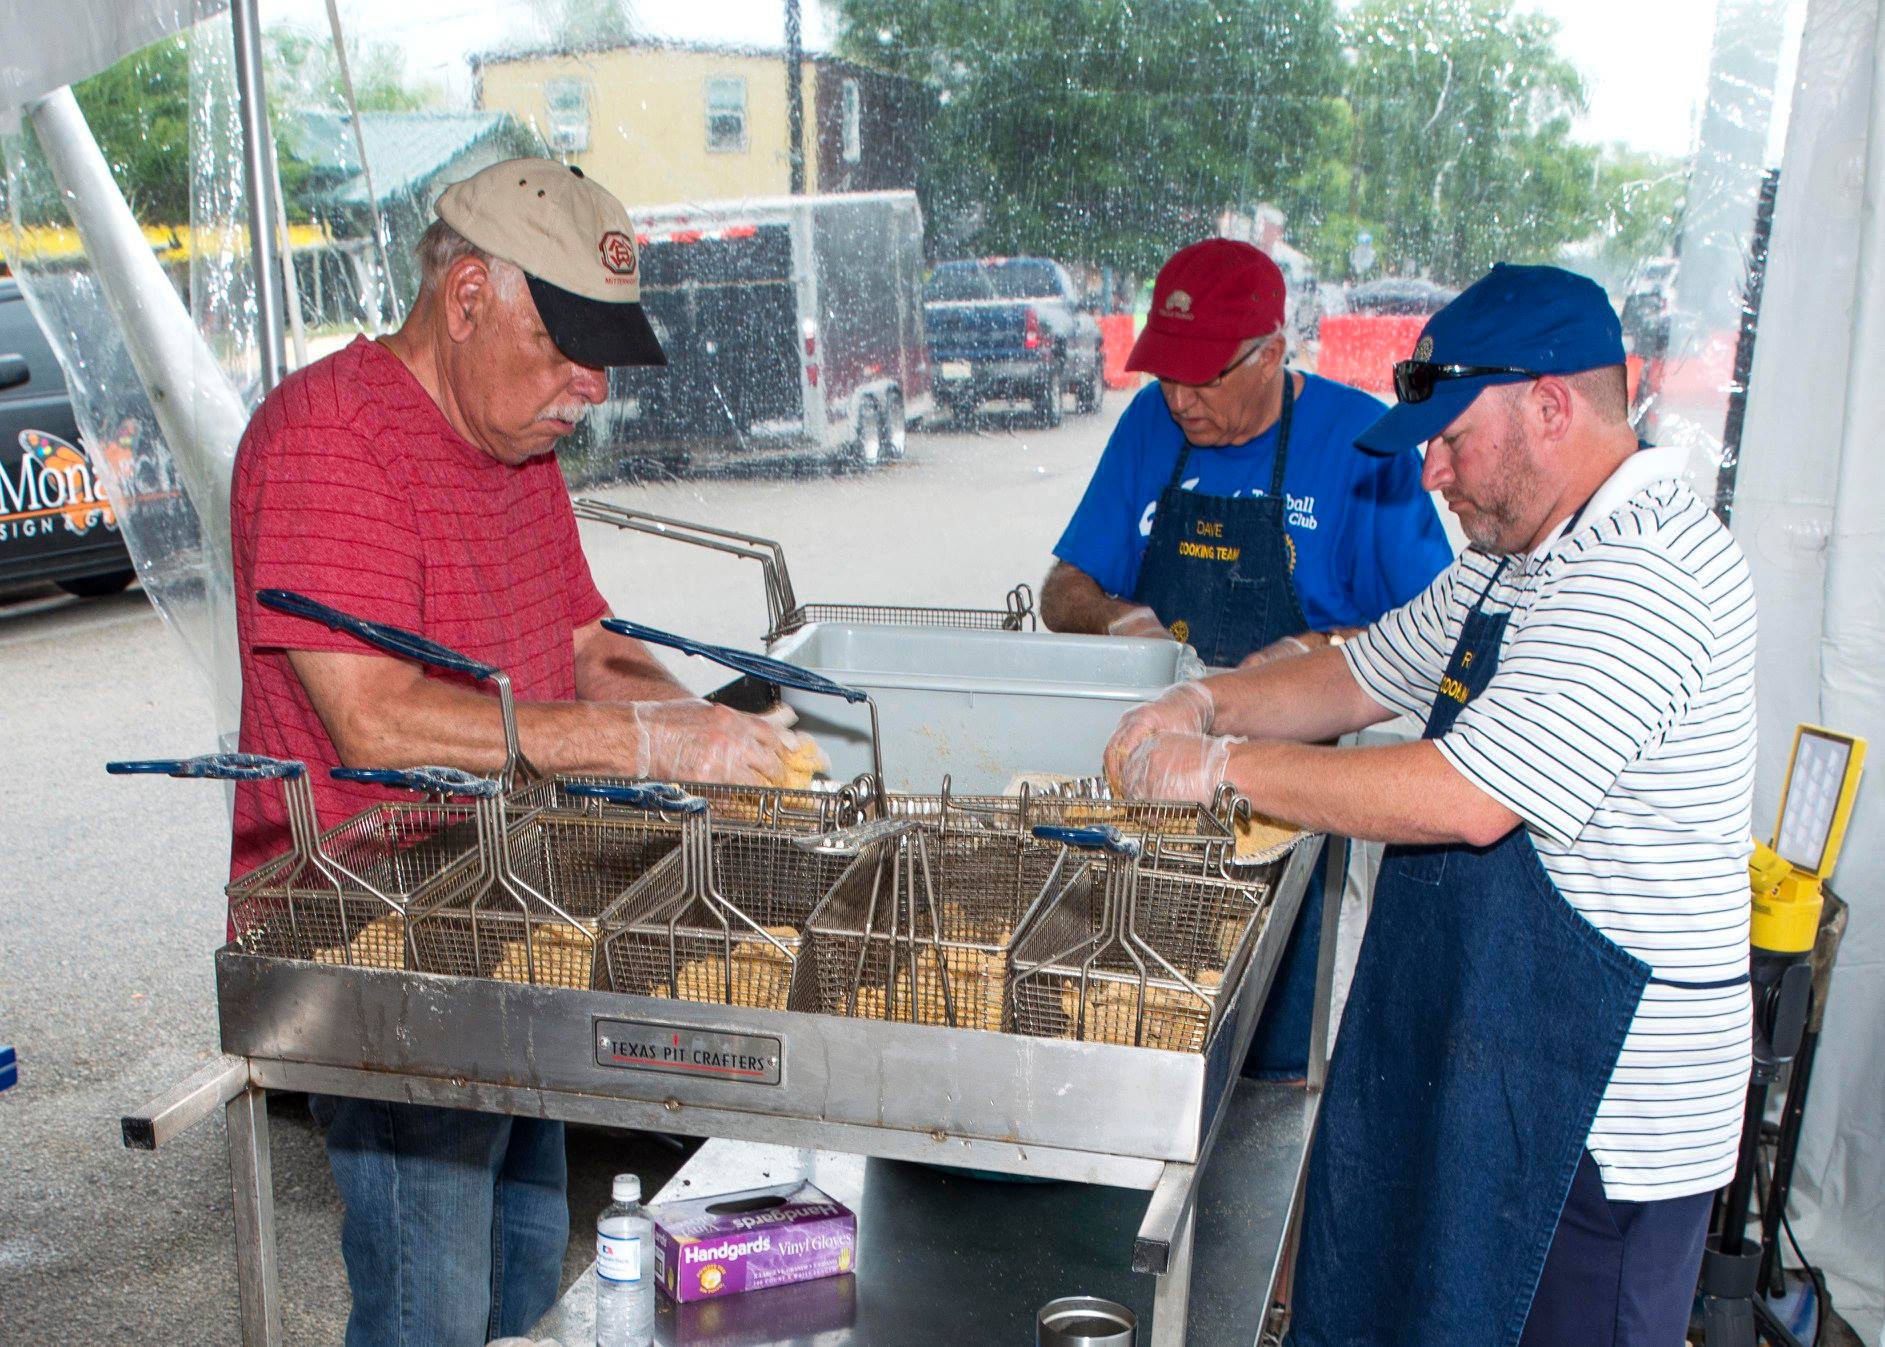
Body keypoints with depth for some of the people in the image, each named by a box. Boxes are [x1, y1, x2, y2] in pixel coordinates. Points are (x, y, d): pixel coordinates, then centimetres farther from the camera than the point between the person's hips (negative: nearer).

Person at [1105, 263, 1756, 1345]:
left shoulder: (1644, 575, -24)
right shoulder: (1524, 557, 9)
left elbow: (1465, 799, -30)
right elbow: (1364, 676, 18)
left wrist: (1225, 765, -21)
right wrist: (1203, 708, 2)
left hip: (1615, 1097, -9)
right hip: (1488, 1034, 10)